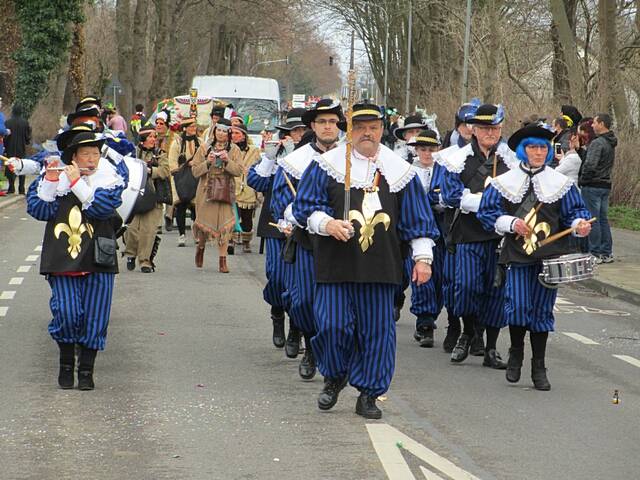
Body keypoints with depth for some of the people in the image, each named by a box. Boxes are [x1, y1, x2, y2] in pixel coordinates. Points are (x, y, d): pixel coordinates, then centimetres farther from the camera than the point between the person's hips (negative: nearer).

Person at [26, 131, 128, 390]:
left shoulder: (109, 179, 4)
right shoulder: (54, 178, 7)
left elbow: (102, 207, -15)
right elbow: (38, 210, -4)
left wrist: (77, 182, -15)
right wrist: (50, 181, -14)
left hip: (97, 262, 0)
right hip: (61, 261, 0)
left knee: (94, 317, 1)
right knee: (66, 313, -11)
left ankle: (86, 370, 14)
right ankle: (66, 364, 11)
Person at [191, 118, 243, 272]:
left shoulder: (234, 150, 7)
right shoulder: (204, 148, 5)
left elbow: (239, 171, -3)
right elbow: (195, 171, 1)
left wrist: (228, 161, -18)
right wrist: (207, 163, -15)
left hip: (225, 191, 0)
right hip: (207, 190, 0)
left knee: (225, 224, -8)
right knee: (205, 221, 2)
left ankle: (222, 259, -5)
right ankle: (201, 246, 35)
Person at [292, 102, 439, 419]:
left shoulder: (399, 171, 10)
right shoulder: (326, 165, 3)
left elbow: (418, 220, 12)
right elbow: (305, 207, 3)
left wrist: (423, 257, 5)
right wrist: (327, 223, -16)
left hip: (381, 267, 2)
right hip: (336, 263, -2)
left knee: (377, 330, 1)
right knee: (334, 325, -7)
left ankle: (368, 393, 12)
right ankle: (334, 378, 19)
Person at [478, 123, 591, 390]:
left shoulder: (561, 183, 6)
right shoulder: (504, 182, 4)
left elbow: (574, 211, 7)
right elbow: (488, 212, 2)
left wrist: (579, 224, -16)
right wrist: (511, 223, -14)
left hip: (549, 257, 1)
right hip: (517, 255, -1)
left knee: (542, 310, 5)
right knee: (518, 305, -13)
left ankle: (538, 366, 15)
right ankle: (516, 353, 13)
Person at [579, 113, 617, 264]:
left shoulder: (597, 143, -17)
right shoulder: (611, 143, 13)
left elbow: (590, 165, -26)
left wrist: (582, 179, -10)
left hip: (593, 185, -9)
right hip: (606, 185, 9)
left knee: (593, 219, -3)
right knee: (603, 219, 13)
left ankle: (595, 253, -1)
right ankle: (607, 253, 16)